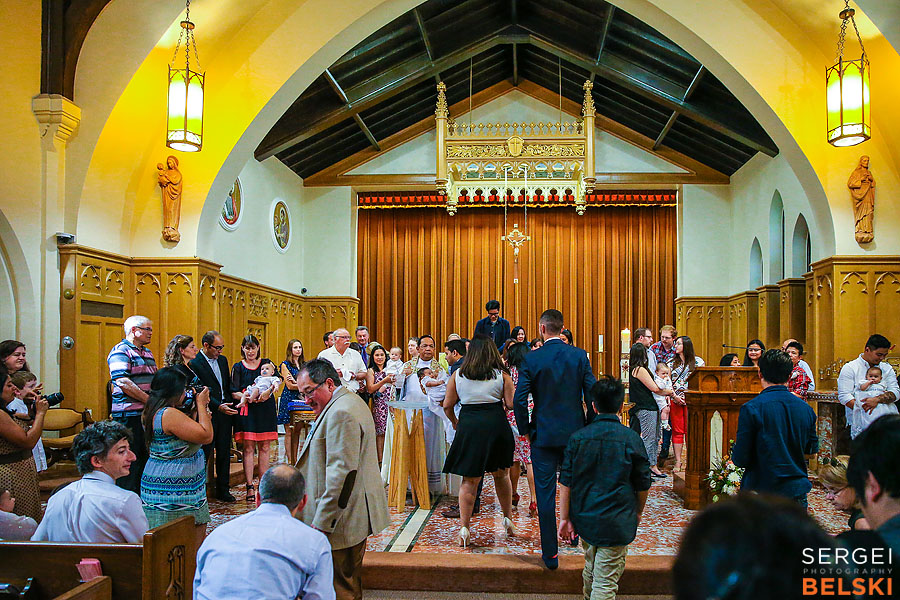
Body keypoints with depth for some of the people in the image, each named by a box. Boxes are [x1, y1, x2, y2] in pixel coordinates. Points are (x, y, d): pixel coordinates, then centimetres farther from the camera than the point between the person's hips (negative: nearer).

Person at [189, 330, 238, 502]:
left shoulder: (222, 360, 13)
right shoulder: (195, 364, -10)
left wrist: (231, 403, 10)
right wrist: (219, 407, -23)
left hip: (225, 412, 7)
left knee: (224, 453, 10)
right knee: (204, 453, -1)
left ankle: (223, 490, 18)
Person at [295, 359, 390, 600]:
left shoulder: (340, 413, -20)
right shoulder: (348, 402, 15)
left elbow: (342, 472, -24)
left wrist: (322, 524, -22)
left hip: (343, 520, -11)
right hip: (355, 515, 11)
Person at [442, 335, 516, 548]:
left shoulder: (458, 375, 3)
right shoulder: (502, 375, 0)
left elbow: (447, 405, 3)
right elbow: (511, 404, -4)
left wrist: (455, 422, 21)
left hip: (468, 427, 0)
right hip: (496, 425, 0)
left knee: (469, 480, 5)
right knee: (501, 475, 19)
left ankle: (463, 527, 1)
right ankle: (507, 519, 27)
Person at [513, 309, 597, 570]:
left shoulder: (531, 359, -10)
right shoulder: (579, 356, -3)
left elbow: (519, 400, -13)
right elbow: (593, 394, -4)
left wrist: (524, 429, 2)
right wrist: (589, 427, 8)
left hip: (543, 434, -2)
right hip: (575, 433, 3)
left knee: (545, 494, 4)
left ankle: (550, 553, 7)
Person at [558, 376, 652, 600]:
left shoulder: (578, 438, -4)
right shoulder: (631, 438, -9)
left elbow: (565, 483, -3)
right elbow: (642, 484, -1)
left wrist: (564, 518, 5)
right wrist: (638, 513, 16)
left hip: (584, 520, 3)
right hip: (616, 522, -3)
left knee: (591, 569, 25)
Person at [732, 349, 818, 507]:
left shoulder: (751, 408, -14)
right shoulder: (806, 408, 1)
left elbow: (740, 459, -13)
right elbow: (812, 450, 15)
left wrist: (735, 446, 8)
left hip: (762, 491, -4)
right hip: (797, 493, 4)